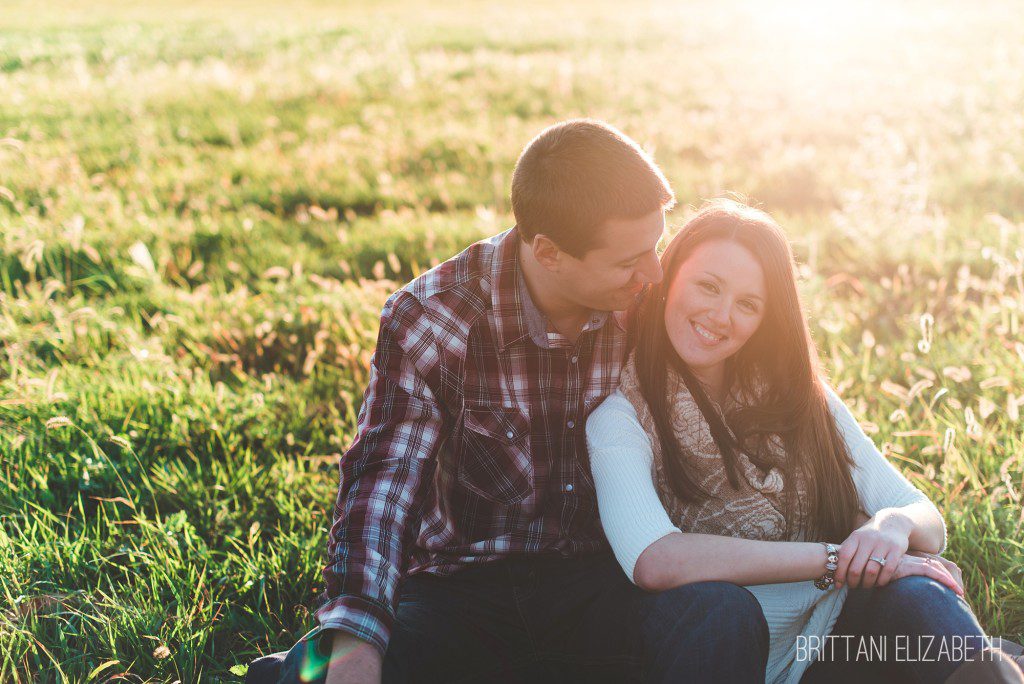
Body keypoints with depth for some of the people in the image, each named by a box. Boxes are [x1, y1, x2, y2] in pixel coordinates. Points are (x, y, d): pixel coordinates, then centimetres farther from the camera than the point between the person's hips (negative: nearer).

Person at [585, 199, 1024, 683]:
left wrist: (894, 525, -20)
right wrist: (835, 559, -23)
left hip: (835, 636, 1)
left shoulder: (797, 396, 8)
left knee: (913, 591, -29)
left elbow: (929, 523, 5)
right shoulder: (620, 421, -5)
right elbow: (653, 562, -24)